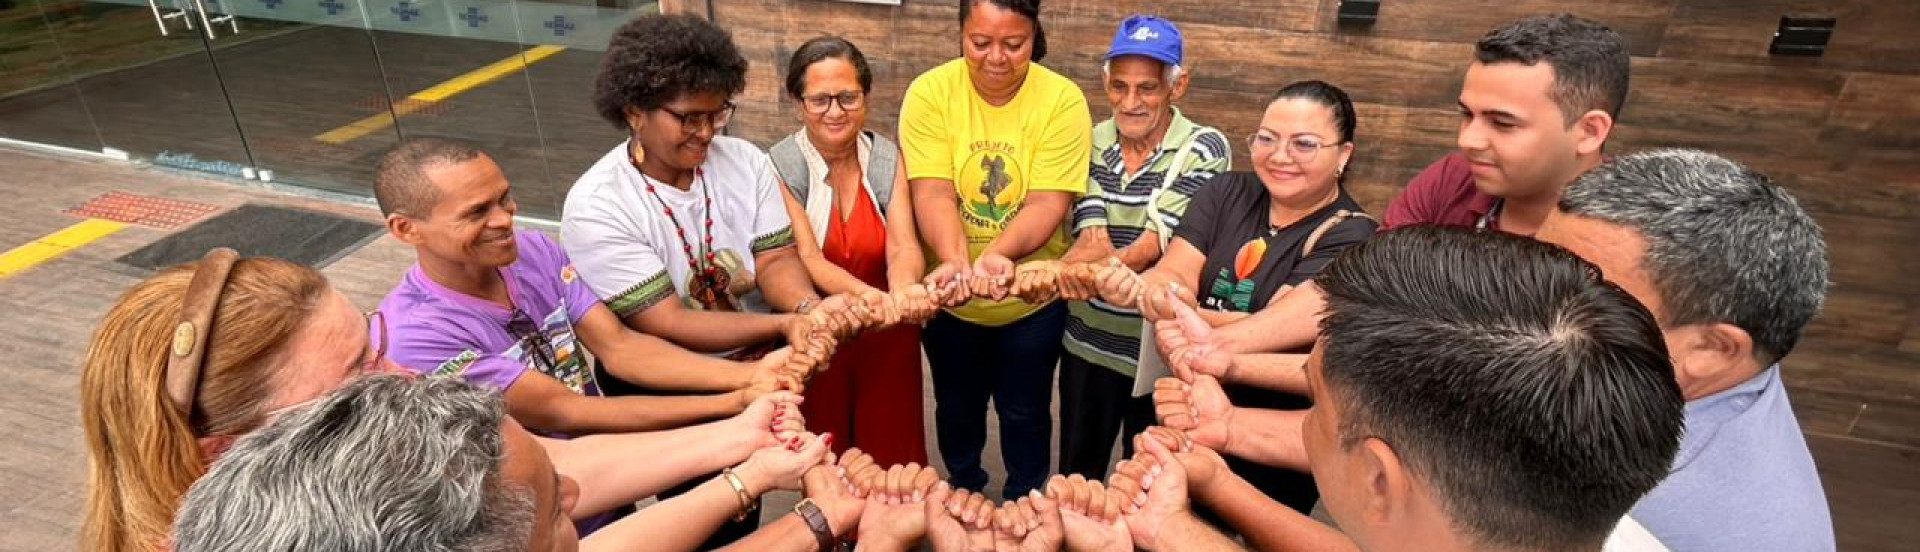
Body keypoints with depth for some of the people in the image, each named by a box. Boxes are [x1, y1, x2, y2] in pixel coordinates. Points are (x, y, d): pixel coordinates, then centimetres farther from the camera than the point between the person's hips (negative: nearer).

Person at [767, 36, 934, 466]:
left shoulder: (887, 158, -5)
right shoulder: (780, 167, -13)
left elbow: (903, 246, -16)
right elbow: (807, 259, -21)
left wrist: (905, 288, -40)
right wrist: (866, 294, -41)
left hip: (888, 337, 2)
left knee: (892, 452, 16)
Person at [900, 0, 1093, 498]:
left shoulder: (1063, 99, -16)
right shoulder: (929, 92, -14)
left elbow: (1049, 201, -22)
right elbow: (934, 194, -21)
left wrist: (998, 254, -41)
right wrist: (955, 261, -40)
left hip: (1033, 299, -1)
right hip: (950, 297, 1)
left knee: (1025, 412, 19)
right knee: (957, 406, 23)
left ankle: (1024, 501, 47)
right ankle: (963, 489, 52)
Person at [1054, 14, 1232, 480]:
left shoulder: (1204, 150, -14)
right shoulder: (1092, 142, -2)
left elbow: (1151, 247, -23)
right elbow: (1092, 237, -12)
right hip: (1088, 342, 4)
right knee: (1074, 476, 21)